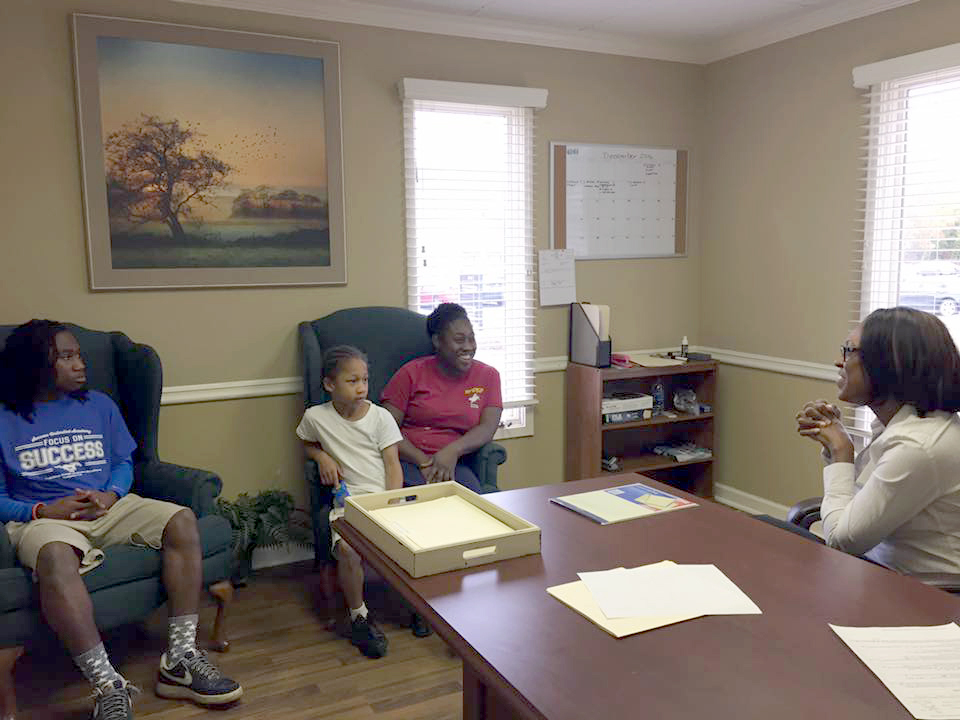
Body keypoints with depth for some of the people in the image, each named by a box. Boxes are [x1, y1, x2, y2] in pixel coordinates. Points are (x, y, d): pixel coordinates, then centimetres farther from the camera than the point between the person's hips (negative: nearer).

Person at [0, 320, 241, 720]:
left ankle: (179, 660, -21)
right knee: (56, 557, -40)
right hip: (41, 518, -4)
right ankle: (108, 687, -34)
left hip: (108, 507, 4)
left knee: (182, 521, -22)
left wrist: (110, 495, -4)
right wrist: (44, 510, -15)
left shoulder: (99, 405, 17)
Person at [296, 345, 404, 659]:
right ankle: (359, 616, -5)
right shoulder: (316, 417, 5)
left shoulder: (381, 417, 4)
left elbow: (393, 465, 2)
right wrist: (323, 457, 4)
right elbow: (307, 444, 27)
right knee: (347, 548, -29)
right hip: (348, 499, 0)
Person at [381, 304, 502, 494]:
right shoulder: (412, 373, 7)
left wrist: (453, 451, -17)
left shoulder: (488, 376, 14)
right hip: (407, 461, -1)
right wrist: (423, 461, -14)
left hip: (452, 464, 2)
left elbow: (487, 428, 2)